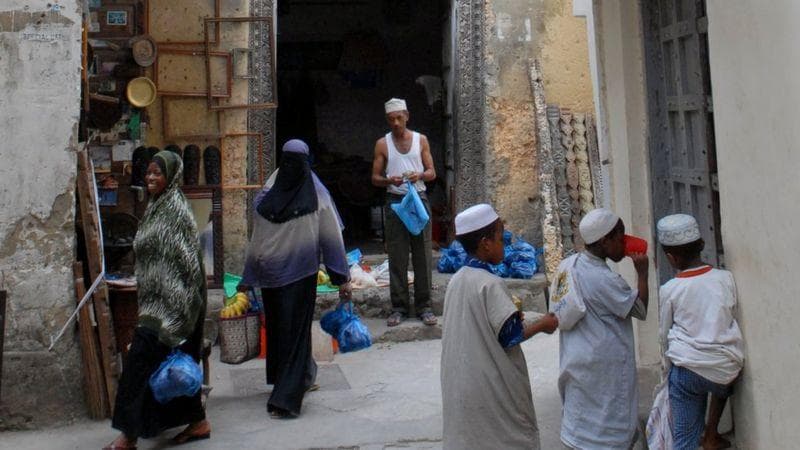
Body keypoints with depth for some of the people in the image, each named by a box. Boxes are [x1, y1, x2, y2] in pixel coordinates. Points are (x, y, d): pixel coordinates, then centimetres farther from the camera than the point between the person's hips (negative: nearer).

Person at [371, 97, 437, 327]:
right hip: (395, 201, 0)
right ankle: (399, 307, 7)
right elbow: (375, 178, 4)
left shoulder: (421, 140, 7)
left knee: (422, 254, 1)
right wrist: (389, 180, -17)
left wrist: (420, 175, -16)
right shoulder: (382, 144, 5)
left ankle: (423, 306, 7)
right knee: (397, 257, 0)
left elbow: (432, 173, 6)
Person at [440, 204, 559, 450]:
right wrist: (542, 324, -1)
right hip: (492, 386, -7)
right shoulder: (491, 284, -18)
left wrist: (510, 318, 13)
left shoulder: (456, 281, 4)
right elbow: (510, 337, -15)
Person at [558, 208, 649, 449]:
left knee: (580, 417, 17)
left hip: (575, 360, 8)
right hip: (605, 365, -8)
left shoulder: (567, 265, 0)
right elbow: (641, 310, -12)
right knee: (608, 425, 5)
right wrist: (642, 272, -5)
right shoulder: (605, 280, -24)